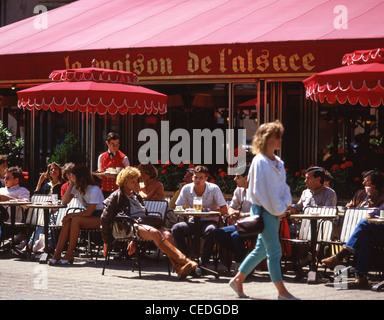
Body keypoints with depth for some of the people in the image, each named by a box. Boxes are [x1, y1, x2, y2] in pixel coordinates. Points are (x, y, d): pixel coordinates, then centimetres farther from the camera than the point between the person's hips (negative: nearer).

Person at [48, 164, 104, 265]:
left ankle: (69, 255, -28)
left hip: (99, 217, -7)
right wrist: (71, 185, -10)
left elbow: (89, 212, -21)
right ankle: (57, 254, -29)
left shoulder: (94, 190, -19)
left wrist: (71, 215, -19)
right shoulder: (77, 188, 4)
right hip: (87, 215, 7)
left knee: (75, 220, -31)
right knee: (67, 222, -22)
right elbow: (64, 202, -4)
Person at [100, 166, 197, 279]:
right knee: (155, 233, -37)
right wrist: (106, 241, 4)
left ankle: (178, 267, -50)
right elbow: (105, 219, 5)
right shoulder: (116, 197, 9)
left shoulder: (135, 195, 30)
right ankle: (183, 260, -49)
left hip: (143, 223, 6)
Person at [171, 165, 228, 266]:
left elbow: (224, 210, -9)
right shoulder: (186, 189, -1)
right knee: (176, 229, -26)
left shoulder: (214, 189, -8)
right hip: (193, 222, 3)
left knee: (211, 231, -39)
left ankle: (204, 263, -24)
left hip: (209, 221, -3)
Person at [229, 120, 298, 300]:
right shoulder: (260, 161, -13)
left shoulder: (278, 162, 13)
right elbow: (262, 190, -16)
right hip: (263, 210, -9)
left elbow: (283, 185, 18)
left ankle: (238, 280, 26)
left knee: (262, 249, 14)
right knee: (274, 251, -8)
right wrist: (278, 210, -13)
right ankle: (281, 292, -4)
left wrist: (285, 204, 0)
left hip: (276, 210, 9)